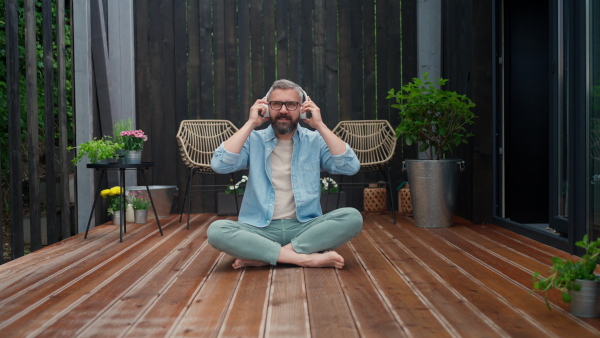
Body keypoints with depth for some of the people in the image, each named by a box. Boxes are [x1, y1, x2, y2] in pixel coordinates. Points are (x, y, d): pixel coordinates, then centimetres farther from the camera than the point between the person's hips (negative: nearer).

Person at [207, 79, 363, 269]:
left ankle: (263, 257, -23)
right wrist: (250, 124, -7)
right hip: (261, 229, -1)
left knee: (352, 217, -26)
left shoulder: (315, 141, 7)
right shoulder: (254, 140, 6)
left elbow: (351, 167, -8)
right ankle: (306, 257, -28)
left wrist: (320, 126, -8)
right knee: (216, 230, -29)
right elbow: (219, 165, -10)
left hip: (305, 227, 1)